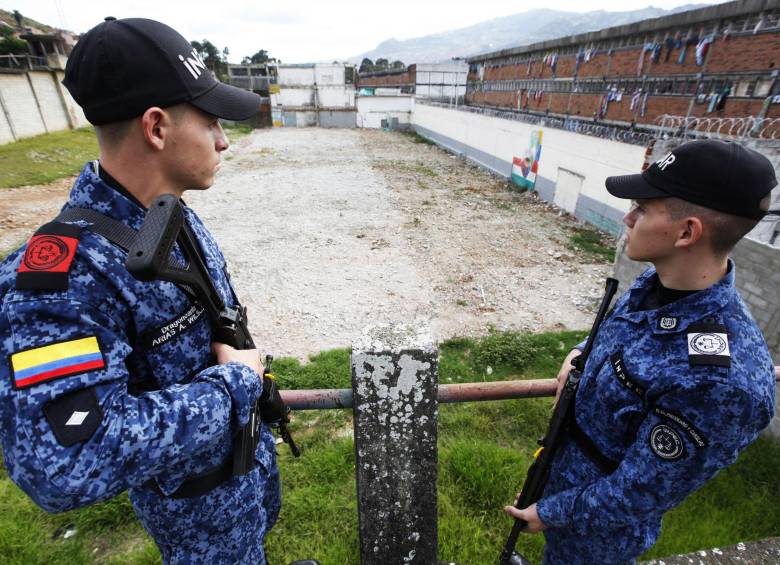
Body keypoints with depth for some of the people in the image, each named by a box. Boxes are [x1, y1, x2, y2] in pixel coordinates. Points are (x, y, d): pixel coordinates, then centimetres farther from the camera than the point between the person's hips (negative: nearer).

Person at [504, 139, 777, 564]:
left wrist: (550, 513, -12)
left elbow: (635, 495, -27)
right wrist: (582, 353, -8)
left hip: (599, 520, -6)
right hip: (565, 459, 6)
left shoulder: (720, 377, -39)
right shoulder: (655, 282, -14)